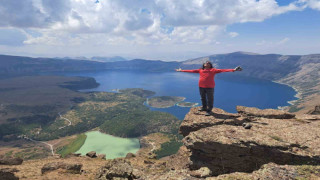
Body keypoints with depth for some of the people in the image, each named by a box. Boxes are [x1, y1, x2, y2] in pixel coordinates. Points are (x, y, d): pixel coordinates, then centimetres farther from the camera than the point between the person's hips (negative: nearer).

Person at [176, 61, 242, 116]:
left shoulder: (213, 70, 1)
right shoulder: (200, 70, 11)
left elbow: (222, 70, -6)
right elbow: (191, 71, 14)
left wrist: (233, 70, -14)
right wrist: (182, 70, 15)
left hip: (209, 87, -4)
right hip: (201, 87, 4)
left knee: (210, 99, 0)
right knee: (203, 98, 17)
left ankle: (209, 110, 14)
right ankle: (204, 107, 38)